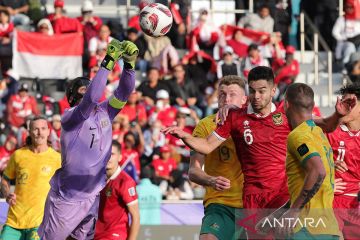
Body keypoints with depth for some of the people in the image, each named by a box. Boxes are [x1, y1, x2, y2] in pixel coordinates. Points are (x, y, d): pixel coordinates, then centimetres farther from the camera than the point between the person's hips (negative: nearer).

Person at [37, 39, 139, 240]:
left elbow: (124, 92, -4)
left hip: (93, 198, 6)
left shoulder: (104, 112, 6)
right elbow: (92, 98, -31)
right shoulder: (70, 117, -14)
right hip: (66, 199, -6)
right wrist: (109, 62, -31)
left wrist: (129, 63, -21)